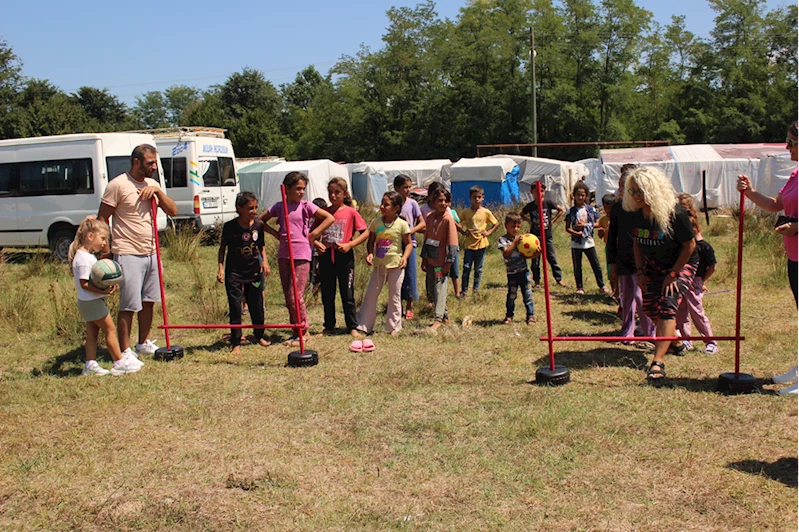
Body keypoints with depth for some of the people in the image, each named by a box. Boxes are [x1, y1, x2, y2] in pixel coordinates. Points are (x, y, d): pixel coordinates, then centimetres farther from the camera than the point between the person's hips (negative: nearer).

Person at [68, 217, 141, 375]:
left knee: (92, 332, 12)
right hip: (92, 301, -10)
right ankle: (119, 363, 5)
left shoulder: (89, 254, 10)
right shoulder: (83, 258, -22)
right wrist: (102, 291, -30)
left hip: (88, 302, 10)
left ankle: (90, 365, 16)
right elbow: (84, 283, -24)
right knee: (110, 329, -2)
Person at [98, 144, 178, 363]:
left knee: (149, 301, 14)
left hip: (151, 253, 7)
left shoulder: (152, 184, 12)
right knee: (129, 306, -4)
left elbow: (172, 211, 7)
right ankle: (124, 351, 5)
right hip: (128, 254, -7)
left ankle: (144, 343, 28)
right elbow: (102, 219, -8)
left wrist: (157, 191, -8)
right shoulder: (118, 185, -9)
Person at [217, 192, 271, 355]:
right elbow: (222, 247, 0)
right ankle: (236, 343, 8)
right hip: (234, 273, -3)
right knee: (235, 308, 0)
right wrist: (221, 267, -7)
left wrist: (264, 261, -3)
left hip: (254, 272, 3)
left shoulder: (258, 225, -1)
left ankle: (258, 336, 31)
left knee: (257, 306, 11)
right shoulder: (230, 226, -10)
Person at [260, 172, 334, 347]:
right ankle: (296, 331, 19)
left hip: (301, 255, -4)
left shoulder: (306, 206, -2)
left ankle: (303, 331, 6)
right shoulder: (279, 207, 7)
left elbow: (330, 218, -3)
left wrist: (314, 234, -5)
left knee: (295, 295, -8)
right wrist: (276, 233, 6)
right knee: (288, 297, 9)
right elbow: (260, 220, 19)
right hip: (284, 254, 4)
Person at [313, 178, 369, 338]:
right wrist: (316, 243, -7)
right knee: (327, 294, 11)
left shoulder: (351, 212, -4)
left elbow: (365, 232, -3)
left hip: (344, 256, -3)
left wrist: (349, 244, -14)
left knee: (348, 294, 4)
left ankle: (352, 327, 13)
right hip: (326, 256, 3)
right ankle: (329, 326, 22)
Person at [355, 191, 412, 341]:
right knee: (370, 295, 6)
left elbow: (408, 244, -1)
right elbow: (371, 241, 8)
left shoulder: (401, 224, -8)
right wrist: (369, 253, -9)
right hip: (378, 265, 4)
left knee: (394, 297, 7)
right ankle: (363, 325, 15)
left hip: (395, 265, -3)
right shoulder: (376, 222, 1)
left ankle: (394, 327, 18)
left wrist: (405, 257, -17)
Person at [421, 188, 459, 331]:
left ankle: (438, 320, -6)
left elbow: (452, 242, -13)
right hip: (430, 261, 7)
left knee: (440, 289, -7)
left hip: (441, 262, -7)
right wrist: (424, 259, 13)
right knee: (432, 289, 12)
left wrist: (448, 263, -15)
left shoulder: (448, 219, -11)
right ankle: (445, 316, 25)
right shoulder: (430, 217, 7)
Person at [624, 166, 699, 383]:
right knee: (650, 307, 8)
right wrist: (641, 271, 0)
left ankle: (658, 362, -24)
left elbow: (690, 245, -19)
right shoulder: (636, 215, -10)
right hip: (653, 265, 7)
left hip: (682, 264, -6)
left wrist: (672, 275, -18)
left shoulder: (675, 214, -28)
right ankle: (675, 342, 36)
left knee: (667, 306, -20)